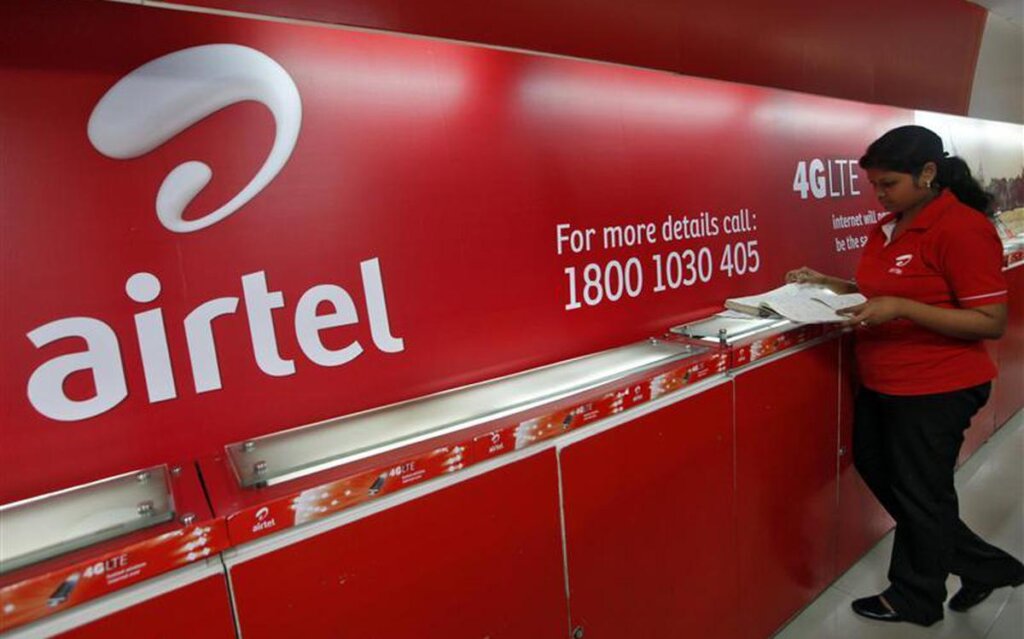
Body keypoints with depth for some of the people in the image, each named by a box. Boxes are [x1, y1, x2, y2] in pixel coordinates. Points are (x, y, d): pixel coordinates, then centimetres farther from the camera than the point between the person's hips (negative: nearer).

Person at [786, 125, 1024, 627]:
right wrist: (831, 285, 2)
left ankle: (916, 599, 35)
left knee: (919, 494, 10)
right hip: (880, 383, 9)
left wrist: (901, 309, -29)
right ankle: (983, 566, 39)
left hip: (937, 389, -9)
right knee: (877, 471, 20)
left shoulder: (962, 228, -18)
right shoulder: (887, 227, 6)